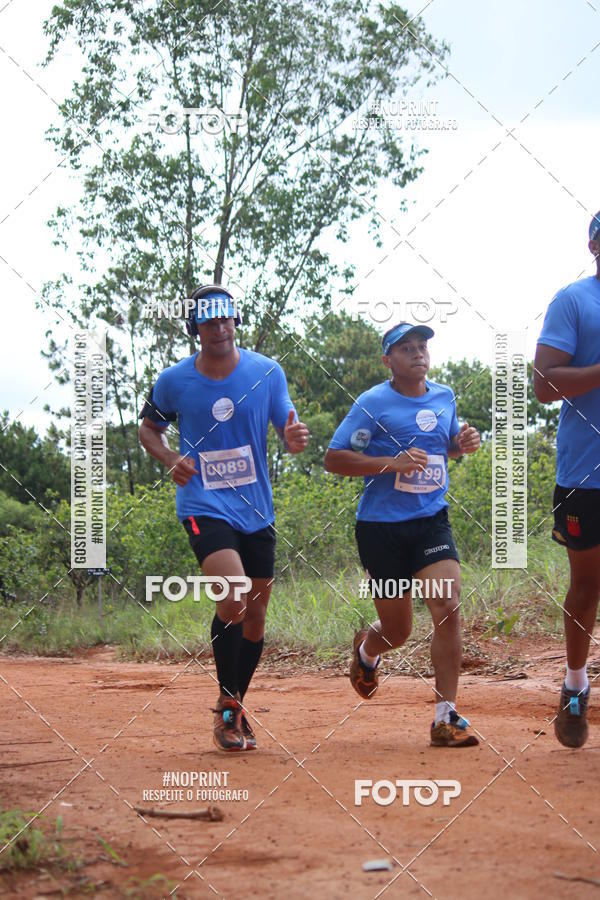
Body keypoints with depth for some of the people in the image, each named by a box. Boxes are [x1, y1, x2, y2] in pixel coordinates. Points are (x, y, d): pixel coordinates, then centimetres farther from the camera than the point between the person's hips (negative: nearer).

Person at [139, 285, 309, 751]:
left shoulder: (267, 372, -3)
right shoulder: (173, 381, -4)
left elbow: (288, 431, 0)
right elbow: (149, 427, 12)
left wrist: (296, 437, -24)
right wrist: (171, 459, -8)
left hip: (256, 511, 3)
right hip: (204, 507, -3)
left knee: (255, 615, 10)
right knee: (233, 599, -24)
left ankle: (236, 708, 31)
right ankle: (226, 705, -7)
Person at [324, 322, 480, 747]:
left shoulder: (444, 397, 9)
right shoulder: (373, 404, -7)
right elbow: (334, 458, -9)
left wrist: (464, 443, 2)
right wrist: (391, 463, -21)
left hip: (432, 521, 3)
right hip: (381, 526, -3)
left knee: (448, 606, -17)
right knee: (397, 631, 5)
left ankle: (447, 716, -13)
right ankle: (366, 649, 44)